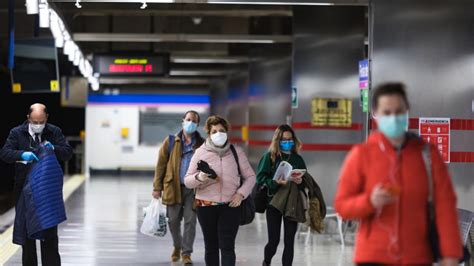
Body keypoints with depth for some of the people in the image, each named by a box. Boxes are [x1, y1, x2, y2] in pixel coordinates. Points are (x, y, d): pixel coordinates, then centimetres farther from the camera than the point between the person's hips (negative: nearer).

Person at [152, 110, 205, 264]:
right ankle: (177, 246, 33)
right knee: (173, 220, 8)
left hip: (193, 189, 0)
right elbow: (161, 165, 3)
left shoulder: (202, 144, 2)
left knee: (190, 221, -1)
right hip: (173, 187, 1)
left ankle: (186, 253, 9)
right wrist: (157, 187, -1)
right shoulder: (171, 142, 2)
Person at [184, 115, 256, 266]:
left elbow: (250, 176, 10)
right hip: (206, 206, 1)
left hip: (230, 206, -1)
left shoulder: (236, 152, 4)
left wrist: (241, 193, -6)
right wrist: (199, 177, -20)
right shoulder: (201, 152, 2)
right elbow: (187, 181, 2)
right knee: (211, 246, 9)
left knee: (227, 246, -8)